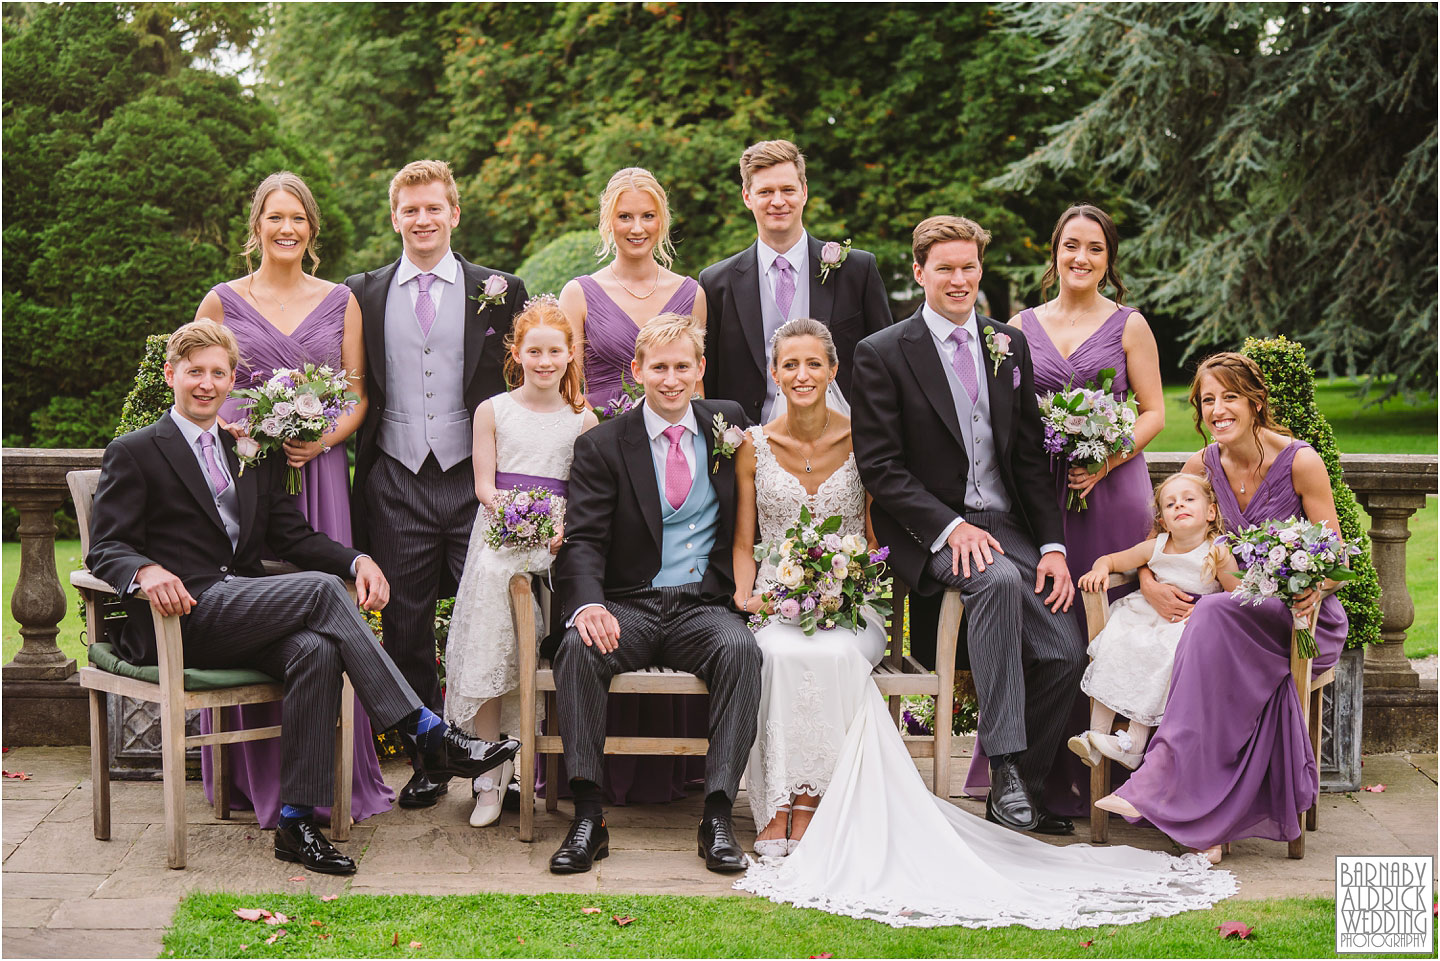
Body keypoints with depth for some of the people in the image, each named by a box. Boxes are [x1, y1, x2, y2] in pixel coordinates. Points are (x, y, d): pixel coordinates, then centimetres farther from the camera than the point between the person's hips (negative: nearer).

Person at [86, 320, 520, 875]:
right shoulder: (134, 454, 7)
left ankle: (296, 824, -28)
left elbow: (292, 536, 17)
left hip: (243, 617, 5)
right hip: (179, 619, -5)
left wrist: (357, 560, -4)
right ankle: (428, 735, -27)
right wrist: (147, 571, -28)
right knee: (322, 589, -27)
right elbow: (105, 550, -3)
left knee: (317, 650, -30)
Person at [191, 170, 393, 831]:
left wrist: (326, 437, -8)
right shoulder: (223, 301, 8)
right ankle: (256, 780, 7)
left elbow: (358, 395, 10)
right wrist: (229, 430, -11)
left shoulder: (340, 301, 11)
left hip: (318, 471, 1)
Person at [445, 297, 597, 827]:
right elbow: (485, 485, 5)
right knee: (486, 657, -11)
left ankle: (522, 769, -4)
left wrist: (564, 530, -13)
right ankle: (489, 774, -6)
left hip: (556, 538, 0)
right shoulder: (493, 411, 11)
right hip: (499, 530, 0)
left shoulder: (583, 419, 11)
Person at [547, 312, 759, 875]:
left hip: (704, 605, 1)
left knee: (740, 649, -32)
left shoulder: (729, 424, 12)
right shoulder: (601, 446, 4)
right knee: (579, 648, -32)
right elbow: (583, 539, -6)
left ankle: (717, 817, -30)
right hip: (629, 606, -1)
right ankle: (588, 816, -28)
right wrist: (588, 603, -28)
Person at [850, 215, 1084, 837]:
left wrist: (1053, 546, -1)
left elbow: (1031, 458, 11)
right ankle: (1006, 767, -31)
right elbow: (879, 468, -8)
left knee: (1065, 651, -14)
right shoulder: (881, 354, -3)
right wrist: (951, 528, -19)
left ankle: (1025, 788, 5)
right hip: (929, 532, -5)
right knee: (997, 580, -36)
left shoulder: (1010, 346, 12)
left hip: (1006, 522, 5)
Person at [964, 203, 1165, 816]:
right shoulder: (1021, 326, 12)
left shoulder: (1128, 325, 7)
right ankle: (1038, 775, 5)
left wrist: (1106, 460, -12)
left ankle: (1096, 778, 5)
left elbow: (1153, 412, 3)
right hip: (1038, 491, 2)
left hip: (1111, 488, -1)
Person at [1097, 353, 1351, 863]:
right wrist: (1149, 585, -10)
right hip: (1245, 608, 4)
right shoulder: (1206, 465, 3)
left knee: (1214, 612, -35)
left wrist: (1315, 587, -29)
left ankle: (1164, 776, -40)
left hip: (1304, 616, -4)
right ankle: (1214, 819, -27)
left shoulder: (1300, 462, -11)